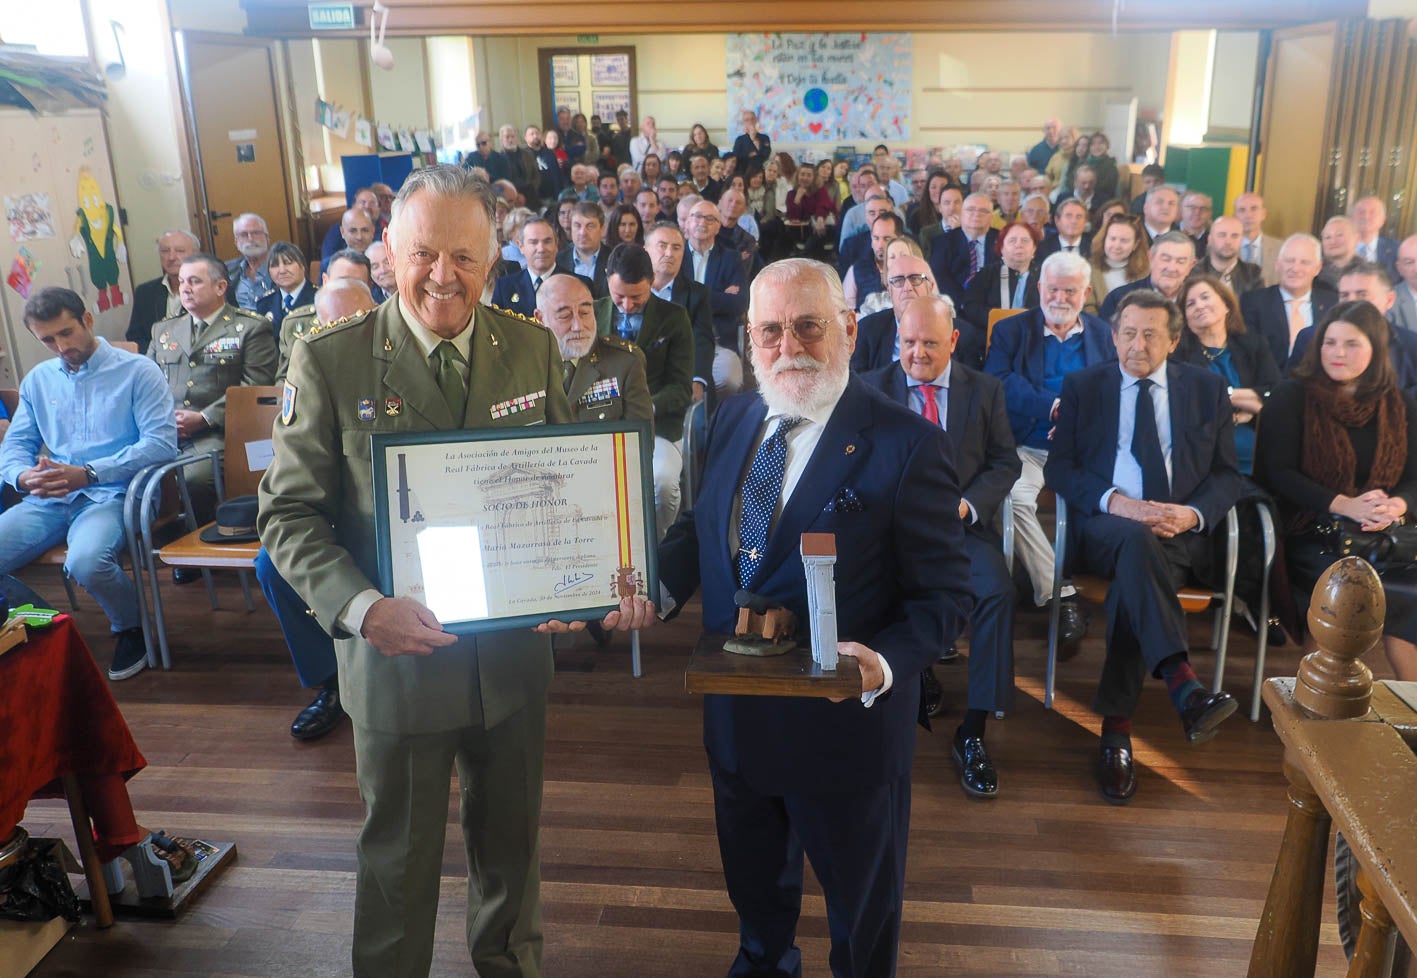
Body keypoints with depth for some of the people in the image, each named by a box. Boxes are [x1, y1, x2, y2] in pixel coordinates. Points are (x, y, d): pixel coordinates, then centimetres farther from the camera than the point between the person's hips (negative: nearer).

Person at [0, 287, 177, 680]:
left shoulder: (138, 371, 1)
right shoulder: (37, 380, 18)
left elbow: (162, 442, -10)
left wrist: (87, 473, -18)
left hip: (109, 495, -5)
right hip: (48, 499, 5)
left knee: (85, 562, -35)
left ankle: (131, 627, -3)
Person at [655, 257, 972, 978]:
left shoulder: (906, 445, -18)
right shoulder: (733, 418, 1)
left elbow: (943, 593, -15)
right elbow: (702, 526, 9)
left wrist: (884, 664, -32)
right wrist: (660, 586, -10)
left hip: (847, 721, -5)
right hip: (735, 713, 6)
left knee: (861, 905, 20)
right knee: (751, 876, 30)